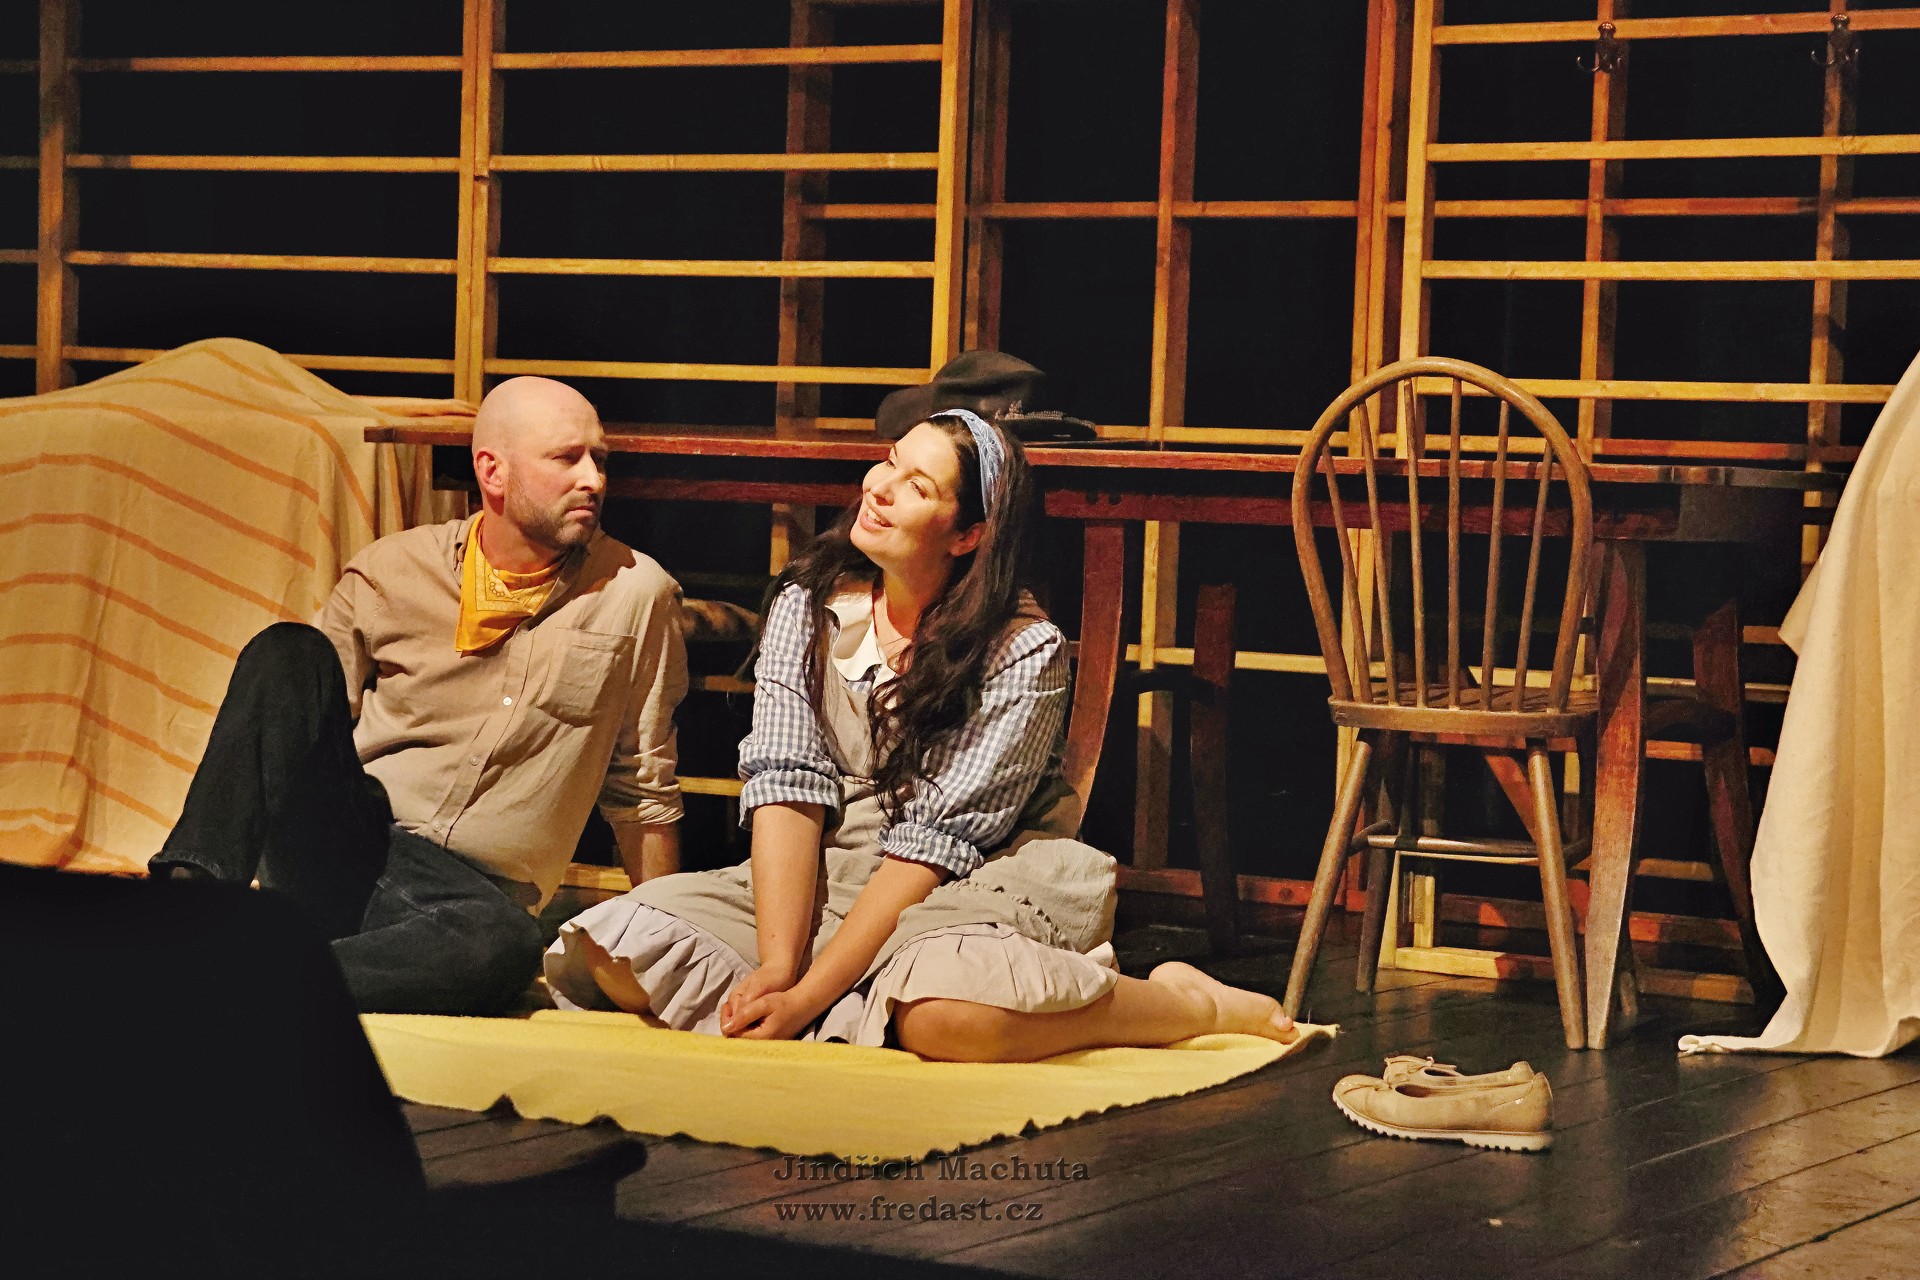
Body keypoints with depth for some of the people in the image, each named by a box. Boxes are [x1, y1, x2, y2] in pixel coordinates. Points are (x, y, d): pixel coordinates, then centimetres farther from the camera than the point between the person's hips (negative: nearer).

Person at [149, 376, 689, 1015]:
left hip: (469, 890, -1)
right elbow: (303, 724, 15)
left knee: (508, 946, -40)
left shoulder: (636, 594, 5)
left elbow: (644, 790, 13)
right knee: (289, 650, -23)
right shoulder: (391, 572, 7)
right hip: (337, 843, 2)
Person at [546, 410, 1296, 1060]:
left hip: (967, 891, -5)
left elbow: (939, 841, -16)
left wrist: (809, 994, -22)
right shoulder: (809, 605, 4)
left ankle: (1186, 1004, -17)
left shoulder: (1025, 654, -11)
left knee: (947, 1006, -42)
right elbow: (785, 790, -6)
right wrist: (777, 966, -21)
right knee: (604, 949, -17)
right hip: (819, 886, 5)